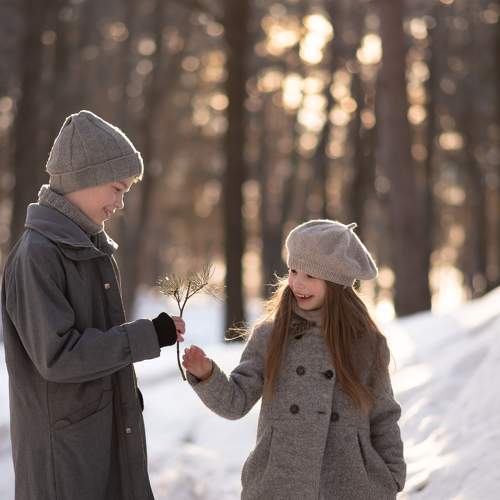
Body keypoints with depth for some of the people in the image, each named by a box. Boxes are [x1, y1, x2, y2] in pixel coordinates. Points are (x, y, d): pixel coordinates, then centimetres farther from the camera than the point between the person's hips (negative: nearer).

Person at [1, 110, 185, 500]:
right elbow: (57, 355, -21)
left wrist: (129, 394, 11)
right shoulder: (37, 254, -16)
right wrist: (148, 336, -18)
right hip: (64, 443, -8)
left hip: (111, 434, 8)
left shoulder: (90, 248, 11)